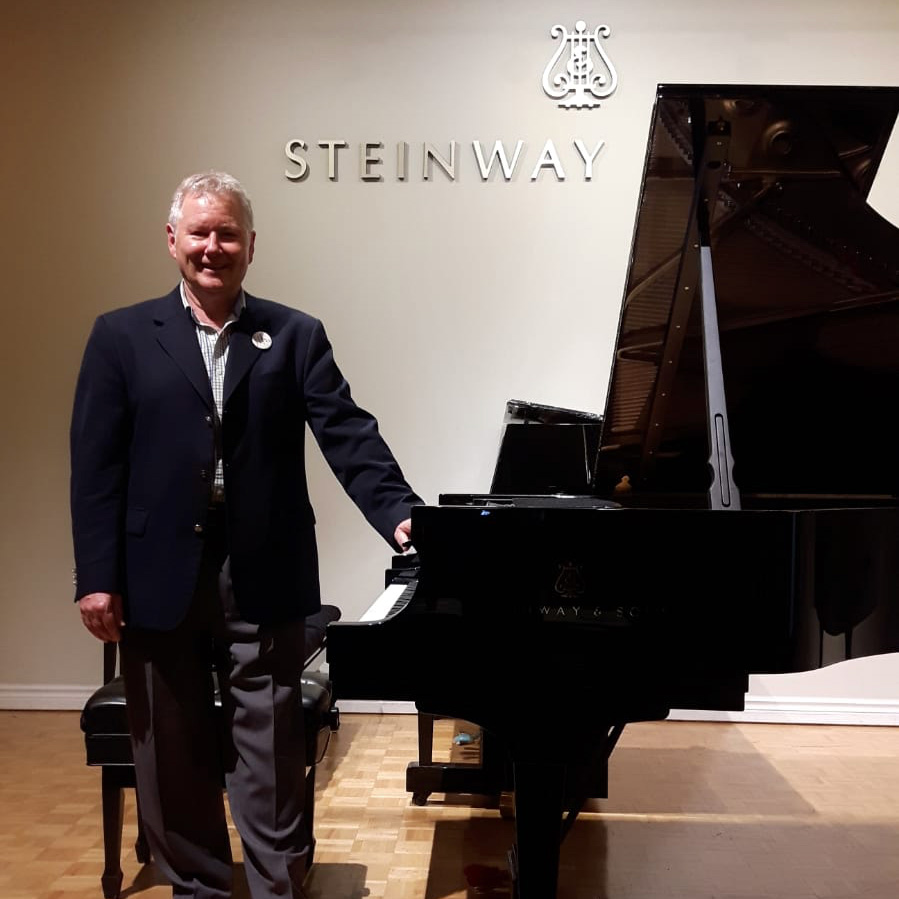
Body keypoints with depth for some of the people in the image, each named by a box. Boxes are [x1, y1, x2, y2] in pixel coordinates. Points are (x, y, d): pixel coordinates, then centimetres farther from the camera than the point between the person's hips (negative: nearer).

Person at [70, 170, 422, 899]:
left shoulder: (296, 335, 4)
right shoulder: (122, 336, 4)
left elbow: (349, 434, -5)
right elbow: (96, 464, 0)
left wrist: (400, 515, -20)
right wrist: (98, 577, -5)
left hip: (262, 582, 0)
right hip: (159, 581, 1)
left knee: (271, 761, 8)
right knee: (174, 761, 14)